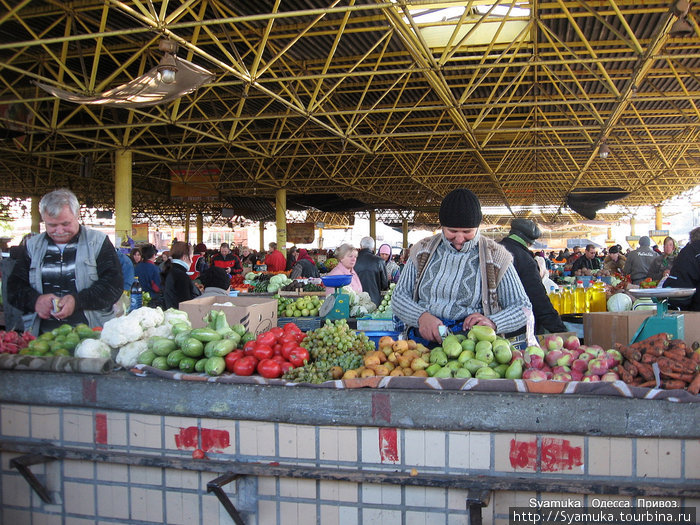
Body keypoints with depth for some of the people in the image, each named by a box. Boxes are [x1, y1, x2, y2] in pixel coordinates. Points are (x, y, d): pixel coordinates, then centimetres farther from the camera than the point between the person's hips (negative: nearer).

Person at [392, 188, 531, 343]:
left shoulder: (495, 256, 7)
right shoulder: (423, 250, 13)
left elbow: (522, 307, 9)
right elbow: (398, 297, 12)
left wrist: (492, 323, -12)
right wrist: (421, 317, -10)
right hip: (423, 339, 2)